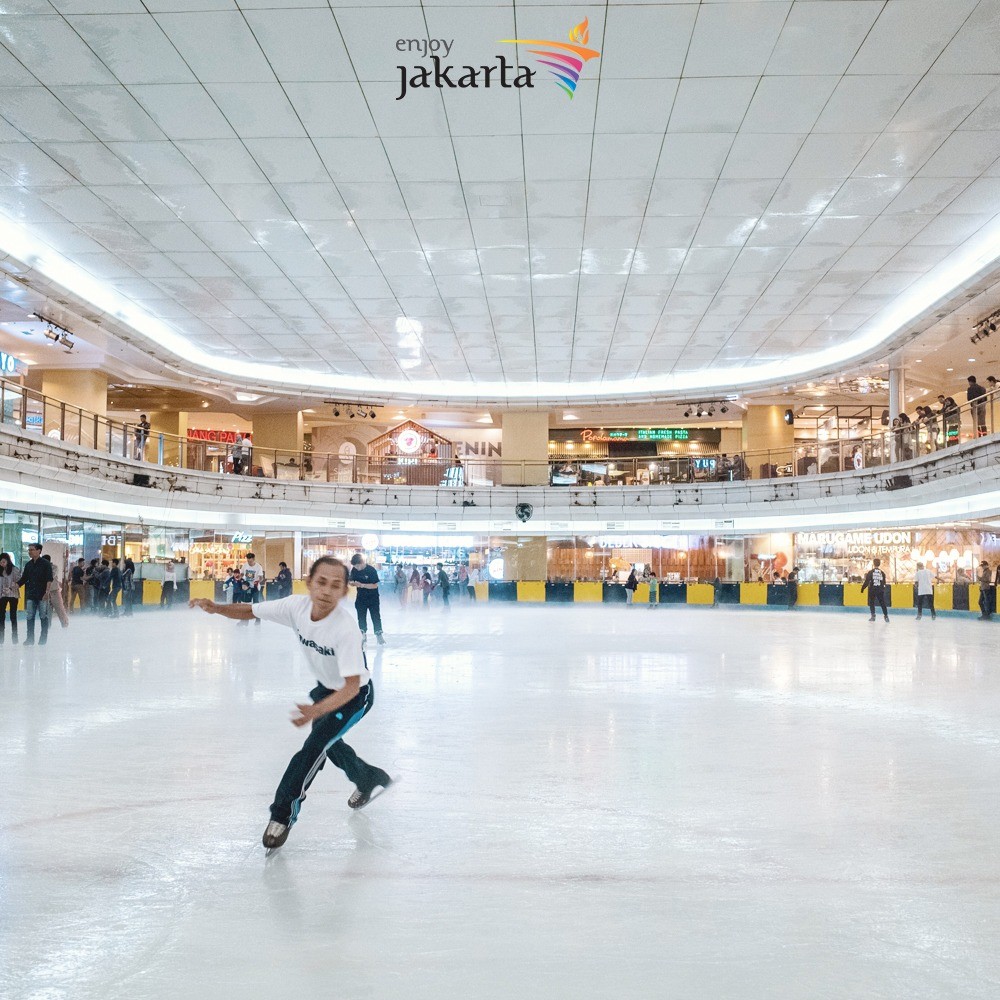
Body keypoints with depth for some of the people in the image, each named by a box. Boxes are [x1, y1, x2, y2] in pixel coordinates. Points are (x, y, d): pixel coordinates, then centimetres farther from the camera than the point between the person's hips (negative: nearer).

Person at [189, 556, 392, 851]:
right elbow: (250, 611, -13)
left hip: (355, 694, -7)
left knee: (315, 746, -17)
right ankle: (369, 778, 51)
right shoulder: (297, 606, -24)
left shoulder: (346, 628, -39)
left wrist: (316, 711, -53)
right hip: (327, 687, 7)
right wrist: (215, 608, -32)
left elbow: (352, 686, -39)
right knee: (327, 742, 24)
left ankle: (283, 815, -2)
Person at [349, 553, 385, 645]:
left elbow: (375, 585, -20)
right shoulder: (354, 570, -6)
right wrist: (353, 583, -19)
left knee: (376, 616, 1)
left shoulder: (372, 570, -19)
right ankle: (363, 635, 19)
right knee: (361, 617, 7)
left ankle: (379, 634, 11)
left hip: (372, 597, -4)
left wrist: (362, 585, -29)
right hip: (361, 597, 4)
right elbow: (352, 581, 6)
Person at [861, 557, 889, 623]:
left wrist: (863, 588, -1)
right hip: (880, 590, 2)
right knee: (882, 603, 7)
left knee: (871, 603, 11)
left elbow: (867, 581, -10)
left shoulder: (870, 572, -7)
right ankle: (886, 616, 1)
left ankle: (873, 616, 3)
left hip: (872, 590, -2)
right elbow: (884, 582, 8)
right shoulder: (882, 573, 3)